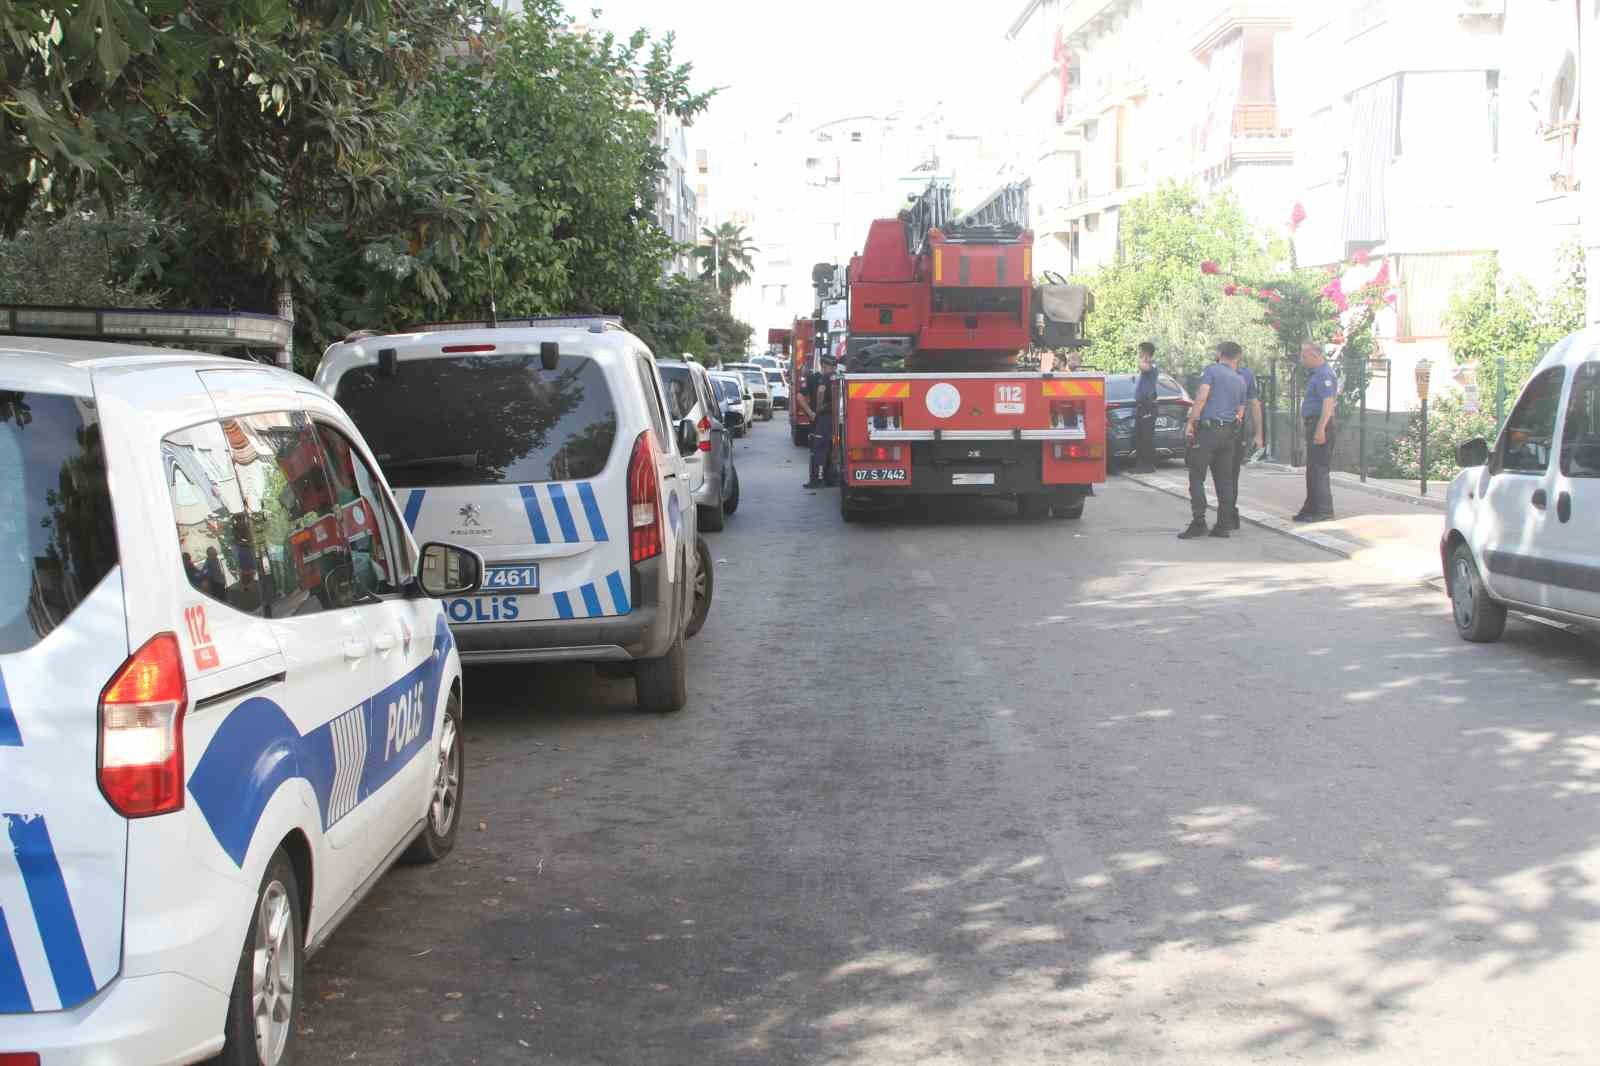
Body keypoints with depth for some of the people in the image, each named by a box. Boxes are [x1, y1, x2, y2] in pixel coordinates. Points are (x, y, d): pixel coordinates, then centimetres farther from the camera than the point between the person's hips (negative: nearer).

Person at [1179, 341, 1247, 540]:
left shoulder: (1212, 370, -3)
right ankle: (1223, 525, 8)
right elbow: (1240, 411, 19)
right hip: (1229, 433, 6)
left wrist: (1191, 422, -10)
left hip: (1207, 428, -6)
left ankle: (1198, 522, -11)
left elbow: (1201, 398, -14)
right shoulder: (1240, 380, 16)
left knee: (1197, 478, -3)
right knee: (1225, 480, 9)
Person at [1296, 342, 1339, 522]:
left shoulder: (1324, 374, -16)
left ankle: (1324, 510, -7)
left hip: (1320, 425, -11)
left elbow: (1328, 402, -25)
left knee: (1319, 469, -9)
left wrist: (1320, 429, -29)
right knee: (1312, 469, 15)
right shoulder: (1316, 373, 17)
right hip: (1314, 425, 11)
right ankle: (1311, 508, 22)